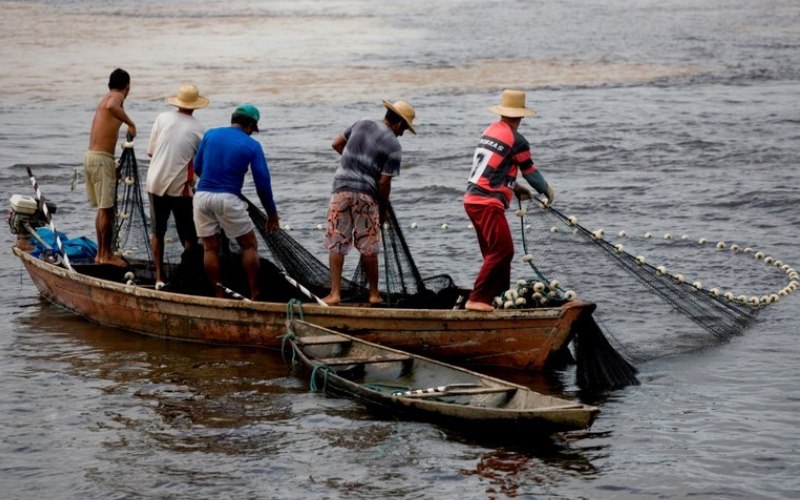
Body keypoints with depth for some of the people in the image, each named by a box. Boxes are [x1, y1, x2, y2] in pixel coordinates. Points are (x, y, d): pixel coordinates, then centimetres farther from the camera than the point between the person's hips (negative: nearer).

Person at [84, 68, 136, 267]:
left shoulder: (104, 99, 20)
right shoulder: (117, 97, -8)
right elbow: (111, 107, -35)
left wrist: (113, 166, 25)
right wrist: (131, 123, -23)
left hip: (91, 155, 9)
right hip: (101, 159, -9)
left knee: (103, 208, 16)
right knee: (107, 208, -4)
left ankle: (101, 252, 22)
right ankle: (106, 255, 0)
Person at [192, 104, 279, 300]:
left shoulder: (210, 135, 8)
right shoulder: (252, 146, 0)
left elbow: (197, 167, 14)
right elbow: (262, 182, 0)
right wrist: (272, 213, 9)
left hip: (202, 196, 4)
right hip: (228, 199, -4)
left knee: (210, 248, 11)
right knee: (249, 246, 9)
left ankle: (219, 296, 13)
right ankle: (255, 294, 8)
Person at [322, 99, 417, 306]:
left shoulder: (361, 125, 7)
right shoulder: (393, 145, -5)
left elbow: (336, 144, 18)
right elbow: (384, 182, -7)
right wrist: (383, 210, 6)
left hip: (341, 189, 3)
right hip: (366, 195, -3)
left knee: (336, 244, 4)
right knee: (368, 248, 9)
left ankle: (335, 293, -2)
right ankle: (374, 294, 18)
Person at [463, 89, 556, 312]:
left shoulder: (490, 131, 14)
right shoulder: (516, 140, -9)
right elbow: (530, 171, 1)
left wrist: (515, 187, 30)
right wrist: (548, 192, 18)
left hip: (472, 199, 9)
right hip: (488, 203, -9)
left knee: (494, 251, 16)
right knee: (502, 250, -10)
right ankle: (477, 299, -13)